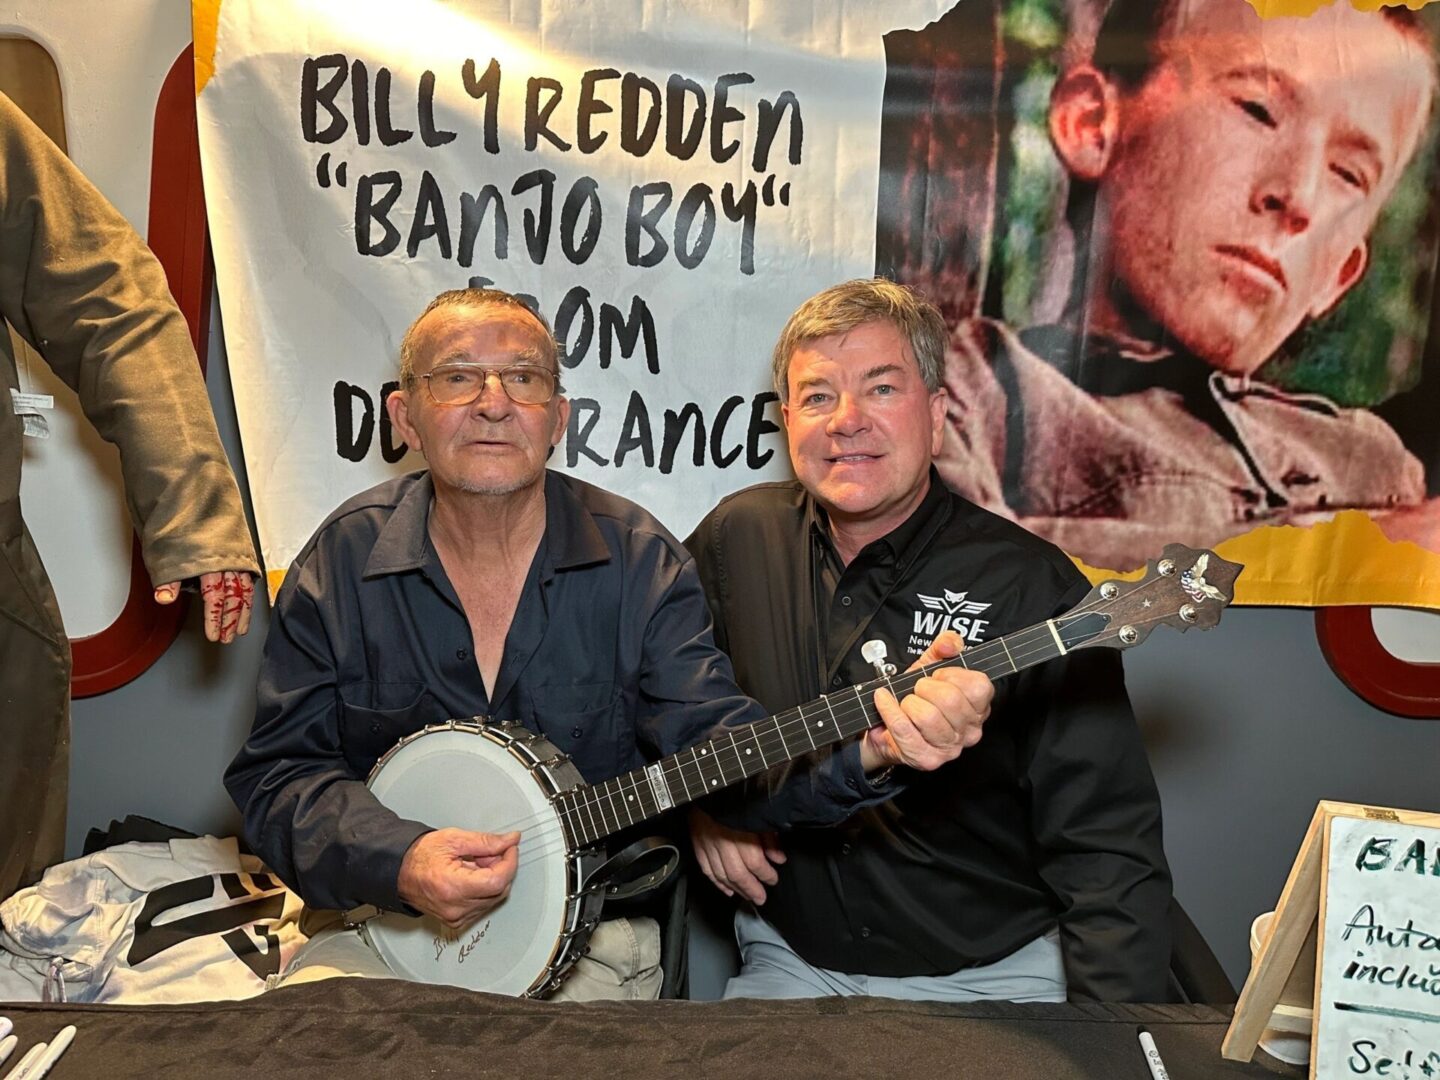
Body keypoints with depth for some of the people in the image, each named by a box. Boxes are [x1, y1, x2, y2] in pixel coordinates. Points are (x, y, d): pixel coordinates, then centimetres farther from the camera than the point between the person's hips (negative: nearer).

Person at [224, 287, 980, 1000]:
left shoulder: (637, 560, -7)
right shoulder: (343, 561, -4)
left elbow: (710, 736, -15)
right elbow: (276, 775, -3)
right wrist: (397, 862, -22)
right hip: (381, 913, 1)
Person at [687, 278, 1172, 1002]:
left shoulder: (1033, 588, -13)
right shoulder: (737, 537, -2)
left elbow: (1107, 846, -12)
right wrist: (701, 801, 1)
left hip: (993, 974, -1)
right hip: (791, 964, 2)